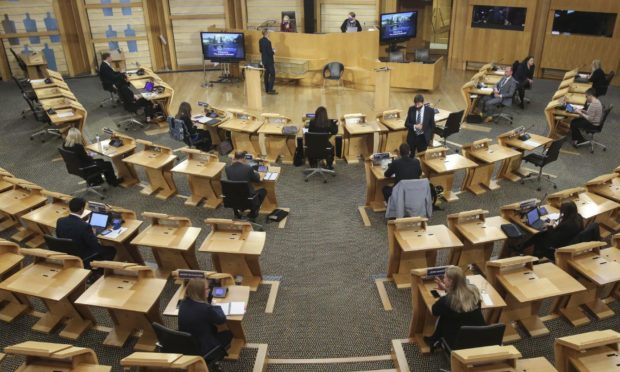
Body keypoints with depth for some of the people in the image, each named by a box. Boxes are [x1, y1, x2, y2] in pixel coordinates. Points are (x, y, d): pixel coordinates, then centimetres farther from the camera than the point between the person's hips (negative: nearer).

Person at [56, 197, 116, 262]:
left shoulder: (60, 221, -12)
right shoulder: (85, 226, -31)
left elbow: (58, 236, 8)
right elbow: (95, 245, -21)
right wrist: (92, 234, -1)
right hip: (83, 257, -7)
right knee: (111, 250, 11)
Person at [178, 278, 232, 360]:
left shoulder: (183, 303, -7)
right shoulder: (205, 308, -29)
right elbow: (222, 320, -11)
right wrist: (216, 307, 4)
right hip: (202, 348, -7)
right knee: (228, 334, 16)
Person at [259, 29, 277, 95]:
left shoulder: (260, 40, 3)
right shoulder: (268, 42, -23)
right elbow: (270, 53, -23)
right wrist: (273, 52, -2)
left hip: (264, 60, 9)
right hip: (269, 61, -9)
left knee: (266, 74, 16)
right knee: (272, 75, -3)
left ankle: (267, 89, 21)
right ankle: (270, 90, -5)